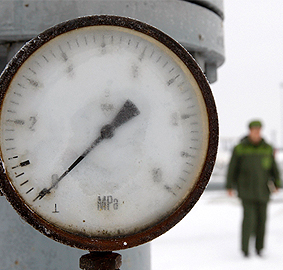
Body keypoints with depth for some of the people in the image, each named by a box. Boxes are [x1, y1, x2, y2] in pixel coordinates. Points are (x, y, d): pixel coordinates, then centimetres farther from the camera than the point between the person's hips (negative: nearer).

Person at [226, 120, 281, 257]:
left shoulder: (267, 148, 6)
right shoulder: (240, 148, -1)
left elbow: (274, 168, 9)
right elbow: (232, 168, 3)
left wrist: (276, 184, -4)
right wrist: (229, 186, 0)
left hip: (263, 190, 3)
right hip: (246, 190, -3)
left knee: (261, 219, 5)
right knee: (249, 217, -13)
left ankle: (259, 247, 20)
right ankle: (245, 247, -2)